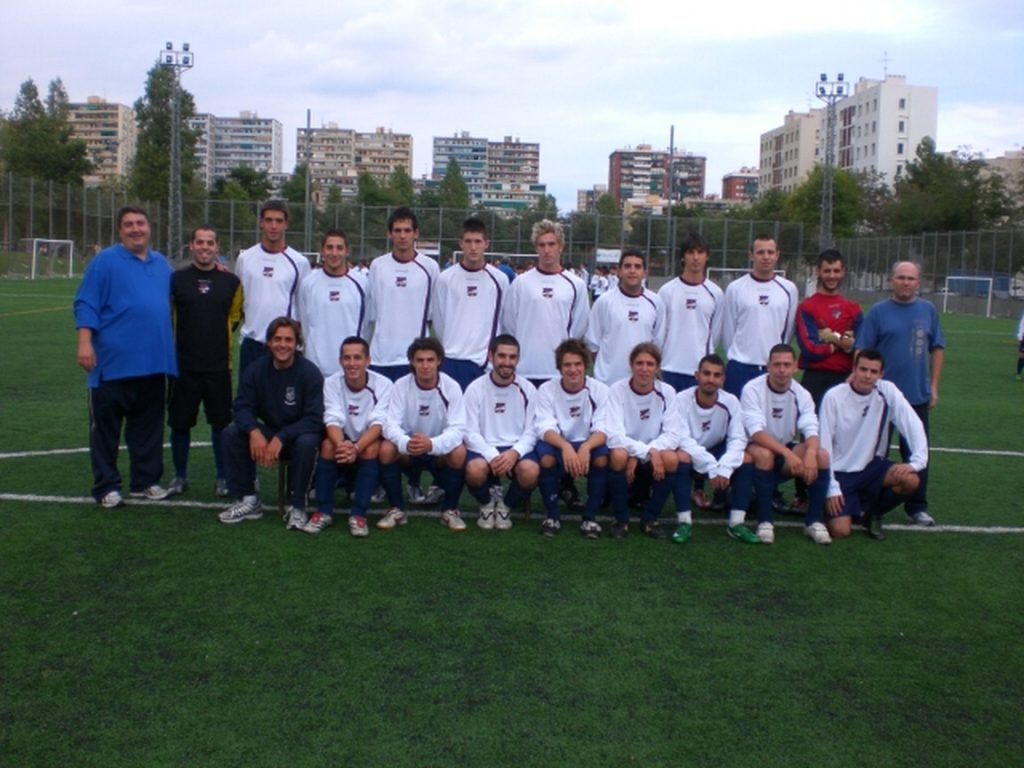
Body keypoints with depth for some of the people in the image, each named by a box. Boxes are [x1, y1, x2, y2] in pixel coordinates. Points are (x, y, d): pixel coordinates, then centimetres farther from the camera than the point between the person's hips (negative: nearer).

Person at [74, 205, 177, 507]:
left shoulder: (162, 264, 14)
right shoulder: (104, 261, -3)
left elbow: (173, 300, 28)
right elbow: (86, 305, -7)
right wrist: (85, 343, -16)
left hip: (153, 363, 5)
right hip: (113, 363, -5)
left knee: (149, 426, 11)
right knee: (106, 427, 3)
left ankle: (146, 481, 22)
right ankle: (106, 487, 13)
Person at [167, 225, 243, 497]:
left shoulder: (230, 282, 2)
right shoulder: (176, 279, -1)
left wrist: (219, 336, 11)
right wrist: (175, 343, 8)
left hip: (219, 365, 0)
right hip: (183, 365, 0)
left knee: (221, 423, 6)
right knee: (180, 423, 7)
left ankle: (223, 477, 19)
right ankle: (180, 476, 23)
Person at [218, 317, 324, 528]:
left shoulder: (309, 372, -16)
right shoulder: (255, 370, -4)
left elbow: (314, 418, -20)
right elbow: (243, 407, -7)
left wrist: (281, 438, -32)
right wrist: (254, 432, -30)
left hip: (299, 434, -4)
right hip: (267, 432, 4)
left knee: (307, 443, -37)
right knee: (231, 434, -20)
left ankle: (296, 506, -17)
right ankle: (248, 500, -8)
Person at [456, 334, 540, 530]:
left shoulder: (527, 389, 1)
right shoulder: (476, 388, -2)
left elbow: (531, 431, 0)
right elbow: (469, 431, -6)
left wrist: (515, 452, -21)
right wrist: (492, 455, -23)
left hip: (517, 449, 1)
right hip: (484, 448, -1)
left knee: (531, 471, -32)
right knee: (475, 469, -35)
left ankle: (505, 505, 3)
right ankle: (487, 504, 3)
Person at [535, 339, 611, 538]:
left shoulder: (599, 390, -9)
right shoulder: (547, 390, -10)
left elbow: (603, 429, -18)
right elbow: (545, 428, -21)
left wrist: (585, 447, -40)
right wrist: (566, 446, -42)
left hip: (588, 445, 1)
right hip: (558, 445, 0)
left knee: (603, 456, -32)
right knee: (546, 455, -33)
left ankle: (590, 517, -13)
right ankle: (552, 515, -12)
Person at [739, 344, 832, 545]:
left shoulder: (801, 394, -4)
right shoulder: (752, 389, -17)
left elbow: (811, 430, -14)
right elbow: (756, 432, -27)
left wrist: (810, 453, -38)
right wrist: (788, 454, -40)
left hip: (787, 450, 4)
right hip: (756, 449, -4)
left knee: (821, 456, -21)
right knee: (765, 455, -37)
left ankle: (814, 521, -8)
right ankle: (765, 521, -24)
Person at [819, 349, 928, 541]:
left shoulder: (887, 391, -7)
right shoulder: (833, 396, -14)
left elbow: (914, 426, -11)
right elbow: (823, 445, -13)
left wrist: (917, 461, -28)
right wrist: (831, 488, -15)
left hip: (871, 467, 3)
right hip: (840, 472, -3)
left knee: (911, 480, -25)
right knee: (840, 531, -19)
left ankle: (872, 513, 5)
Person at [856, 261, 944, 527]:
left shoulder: (928, 311, 6)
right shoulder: (878, 312, -2)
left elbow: (937, 348, 10)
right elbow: (862, 352, -4)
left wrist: (934, 385, 5)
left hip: (918, 396, 2)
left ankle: (917, 507, 20)